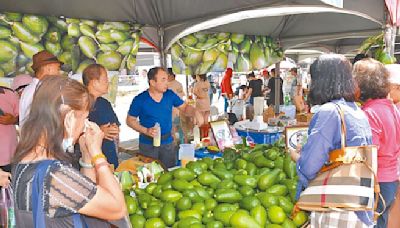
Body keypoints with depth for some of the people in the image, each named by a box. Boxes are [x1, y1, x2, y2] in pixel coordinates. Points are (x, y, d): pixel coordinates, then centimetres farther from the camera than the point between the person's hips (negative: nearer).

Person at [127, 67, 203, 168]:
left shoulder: (170, 95, -1)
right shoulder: (140, 100, -12)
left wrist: (195, 112, -13)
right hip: (148, 144, -3)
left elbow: (184, 107, 8)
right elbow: (130, 120, -5)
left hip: (168, 142, 3)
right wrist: (146, 131, -18)